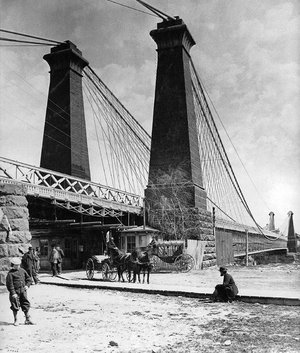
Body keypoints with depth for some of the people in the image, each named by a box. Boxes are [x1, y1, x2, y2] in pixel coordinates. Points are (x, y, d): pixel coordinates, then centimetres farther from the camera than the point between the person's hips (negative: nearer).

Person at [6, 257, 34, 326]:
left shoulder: (22, 270, 8)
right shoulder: (10, 273, -9)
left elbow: (29, 279, 18)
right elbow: (9, 284, -13)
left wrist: (27, 285, 2)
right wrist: (13, 293, -17)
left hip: (23, 291, 5)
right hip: (15, 292, -5)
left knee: (26, 305, 6)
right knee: (15, 306, 3)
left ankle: (27, 320, 15)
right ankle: (15, 320, 20)